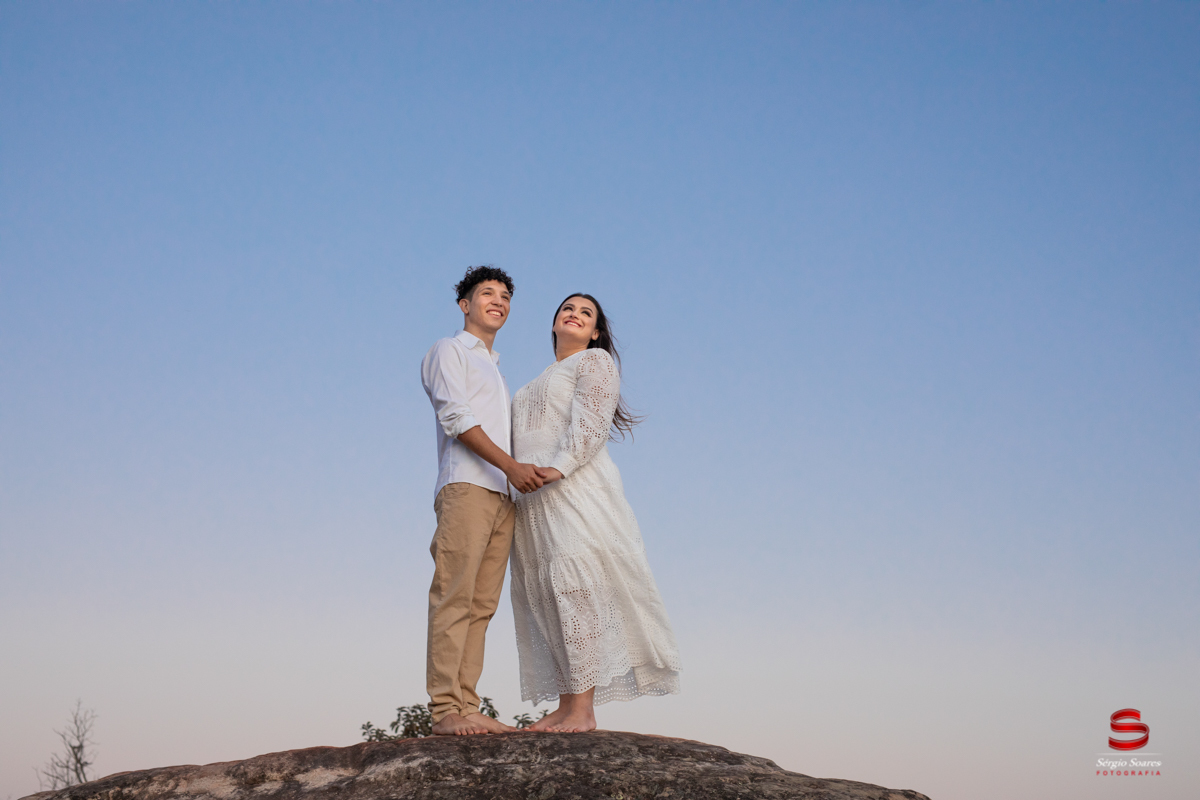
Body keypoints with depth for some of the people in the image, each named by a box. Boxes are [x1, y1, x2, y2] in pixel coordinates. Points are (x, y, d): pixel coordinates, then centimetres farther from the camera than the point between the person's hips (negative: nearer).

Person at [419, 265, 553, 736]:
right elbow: (456, 418, -6)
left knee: (481, 606, -1)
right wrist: (511, 466, -15)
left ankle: (466, 707, -5)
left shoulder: (496, 371, 32)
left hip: (502, 495, 7)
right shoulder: (449, 351, 9)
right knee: (454, 599, -13)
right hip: (465, 487, -7)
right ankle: (445, 709, -18)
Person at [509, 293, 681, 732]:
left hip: (574, 488, -8)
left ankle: (583, 711, -20)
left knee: (574, 588, -16)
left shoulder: (594, 361, 7)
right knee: (544, 598, -1)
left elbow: (591, 422, -8)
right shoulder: (539, 383, 31)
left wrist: (559, 467, -22)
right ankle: (565, 707, -2)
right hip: (534, 499, 8)